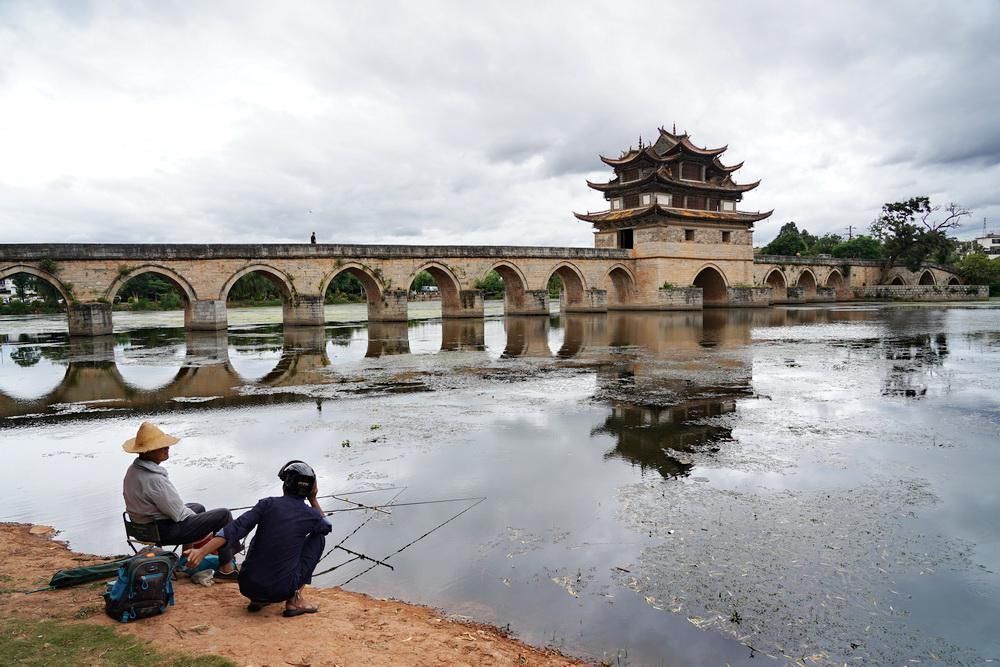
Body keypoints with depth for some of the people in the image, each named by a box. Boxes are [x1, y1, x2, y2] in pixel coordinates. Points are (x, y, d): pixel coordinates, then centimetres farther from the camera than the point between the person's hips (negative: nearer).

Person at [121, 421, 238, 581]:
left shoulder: (132, 470, 1)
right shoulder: (155, 479, -30)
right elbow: (178, 514, -22)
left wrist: (192, 512, 13)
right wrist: (193, 515, -1)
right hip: (164, 532, -10)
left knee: (198, 507, 31)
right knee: (224, 515, -8)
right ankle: (226, 569, 1)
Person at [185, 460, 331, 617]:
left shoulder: (268, 504, -2)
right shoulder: (310, 515, -1)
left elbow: (235, 529, -14)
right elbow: (327, 526, 23)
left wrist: (202, 551, -17)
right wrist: (313, 499, 18)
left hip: (248, 586, 3)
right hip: (281, 590, -3)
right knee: (318, 537, 16)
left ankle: (258, 599, 18)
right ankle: (295, 599, 8)